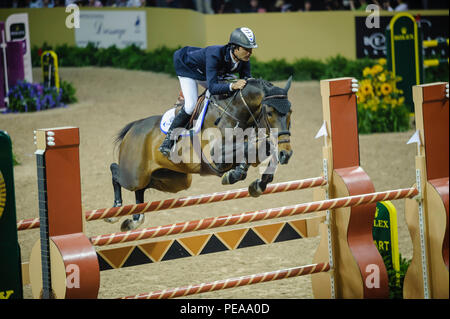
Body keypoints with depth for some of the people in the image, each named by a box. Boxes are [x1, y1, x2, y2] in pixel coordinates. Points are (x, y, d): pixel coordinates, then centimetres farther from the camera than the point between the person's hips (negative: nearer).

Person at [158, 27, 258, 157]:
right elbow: (213, 87, -49)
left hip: (206, 74, 8)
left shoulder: (244, 59, -25)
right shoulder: (215, 55, -45)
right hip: (187, 67, -8)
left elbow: (247, 80, -15)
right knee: (191, 105, -24)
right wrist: (232, 86, -66)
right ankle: (169, 138, -8)